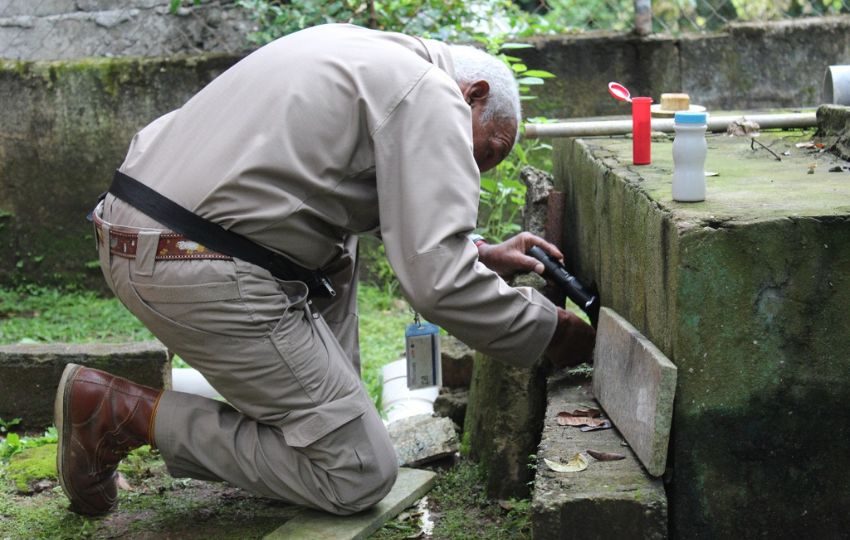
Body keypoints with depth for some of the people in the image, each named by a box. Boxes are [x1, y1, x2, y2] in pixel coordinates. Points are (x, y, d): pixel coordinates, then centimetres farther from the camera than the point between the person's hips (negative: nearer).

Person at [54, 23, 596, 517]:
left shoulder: (362, 52, 23)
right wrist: (547, 329, 0)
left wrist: (480, 252, 31)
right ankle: (124, 410, -1)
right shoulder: (432, 95, -5)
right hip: (198, 271, -10)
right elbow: (437, 281, -14)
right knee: (361, 475, -2)